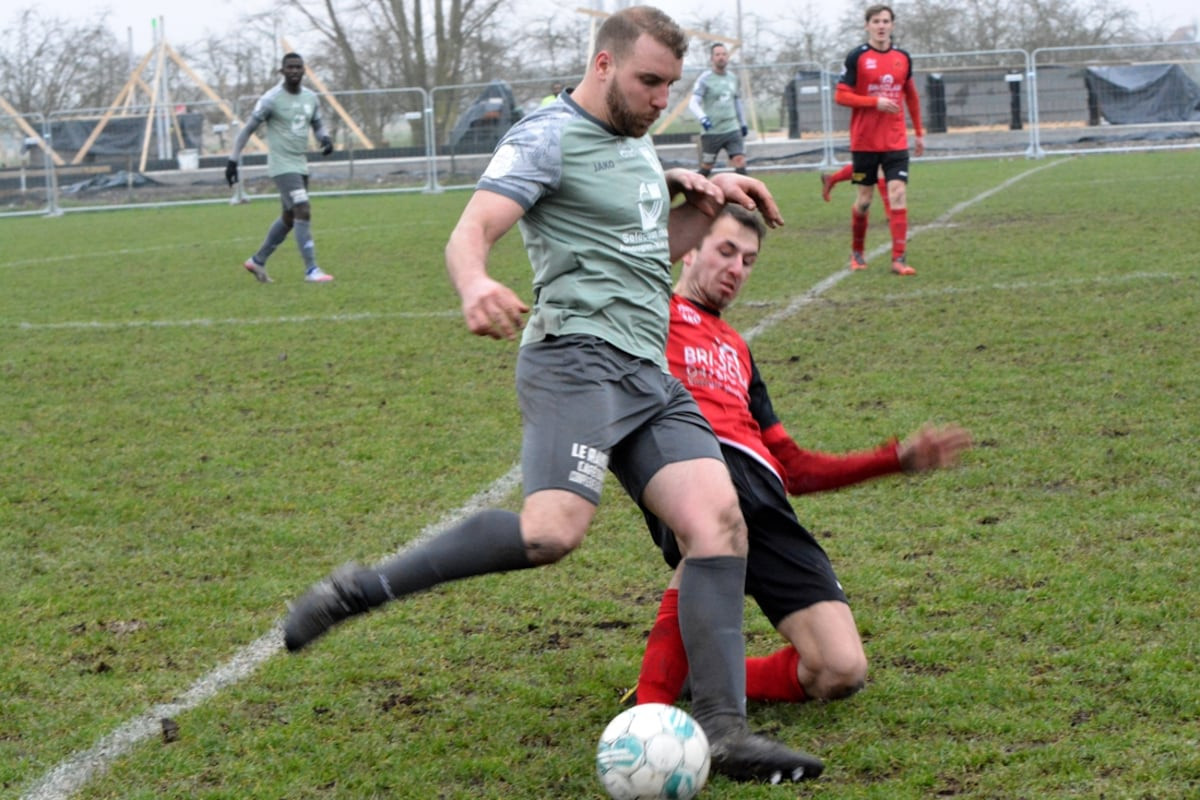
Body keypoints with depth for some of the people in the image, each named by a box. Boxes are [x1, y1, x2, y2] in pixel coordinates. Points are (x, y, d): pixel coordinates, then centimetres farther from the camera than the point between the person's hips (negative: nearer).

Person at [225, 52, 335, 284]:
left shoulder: (311, 98, 7)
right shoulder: (271, 99, -11)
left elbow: (318, 125, 20)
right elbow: (247, 129, -5)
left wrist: (326, 138, -4)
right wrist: (233, 161, -6)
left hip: (301, 166, 8)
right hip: (282, 166, -8)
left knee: (289, 218, 14)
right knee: (303, 212, -17)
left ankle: (257, 261, 30)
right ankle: (311, 270, -15)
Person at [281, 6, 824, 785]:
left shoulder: (638, 143, 24)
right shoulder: (549, 138, -3)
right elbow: (472, 231, -17)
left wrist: (709, 200, 19)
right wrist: (475, 285, -41)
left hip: (651, 372, 8)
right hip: (578, 359, -8)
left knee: (720, 519, -10)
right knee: (552, 530, -28)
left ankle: (724, 733, -9)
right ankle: (366, 588, -14)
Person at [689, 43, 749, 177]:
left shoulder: (732, 78, 10)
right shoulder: (704, 79, -7)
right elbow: (693, 103, -15)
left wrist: (743, 123, 25)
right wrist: (703, 118, -32)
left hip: (732, 130, 4)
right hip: (711, 132, -4)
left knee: (740, 164, -11)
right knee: (705, 169, 5)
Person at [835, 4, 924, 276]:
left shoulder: (903, 58, 7)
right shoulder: (857, 57, -5)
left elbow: (911, 95, 19)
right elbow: (841, 95, -7)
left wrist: (919, 132, 19)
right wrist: (875, 102, -18)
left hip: (896, 141, 2)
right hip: (864, 141, -2)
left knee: (898, 194, -10)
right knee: (864, 199, 5)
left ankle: (898, 258, -11)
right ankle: (856, 252, 27)